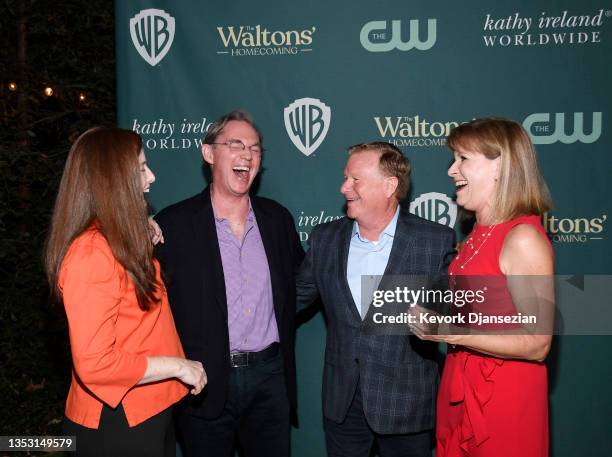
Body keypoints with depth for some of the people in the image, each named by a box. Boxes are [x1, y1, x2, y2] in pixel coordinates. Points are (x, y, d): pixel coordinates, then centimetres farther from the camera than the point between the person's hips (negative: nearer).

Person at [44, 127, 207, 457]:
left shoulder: (120, 243, 7)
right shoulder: (90, 253, -23)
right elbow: (95, 364, -26)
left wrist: (141, 244, 8)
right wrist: (178, 366, -16)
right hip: (118, 426, -9)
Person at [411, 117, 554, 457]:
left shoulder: (523, 239, -19)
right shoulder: (480, 234, 6)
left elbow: (536, 345, -21)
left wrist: (450, 332, -24)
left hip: (504, 398, -8)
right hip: (461, 391, 8)